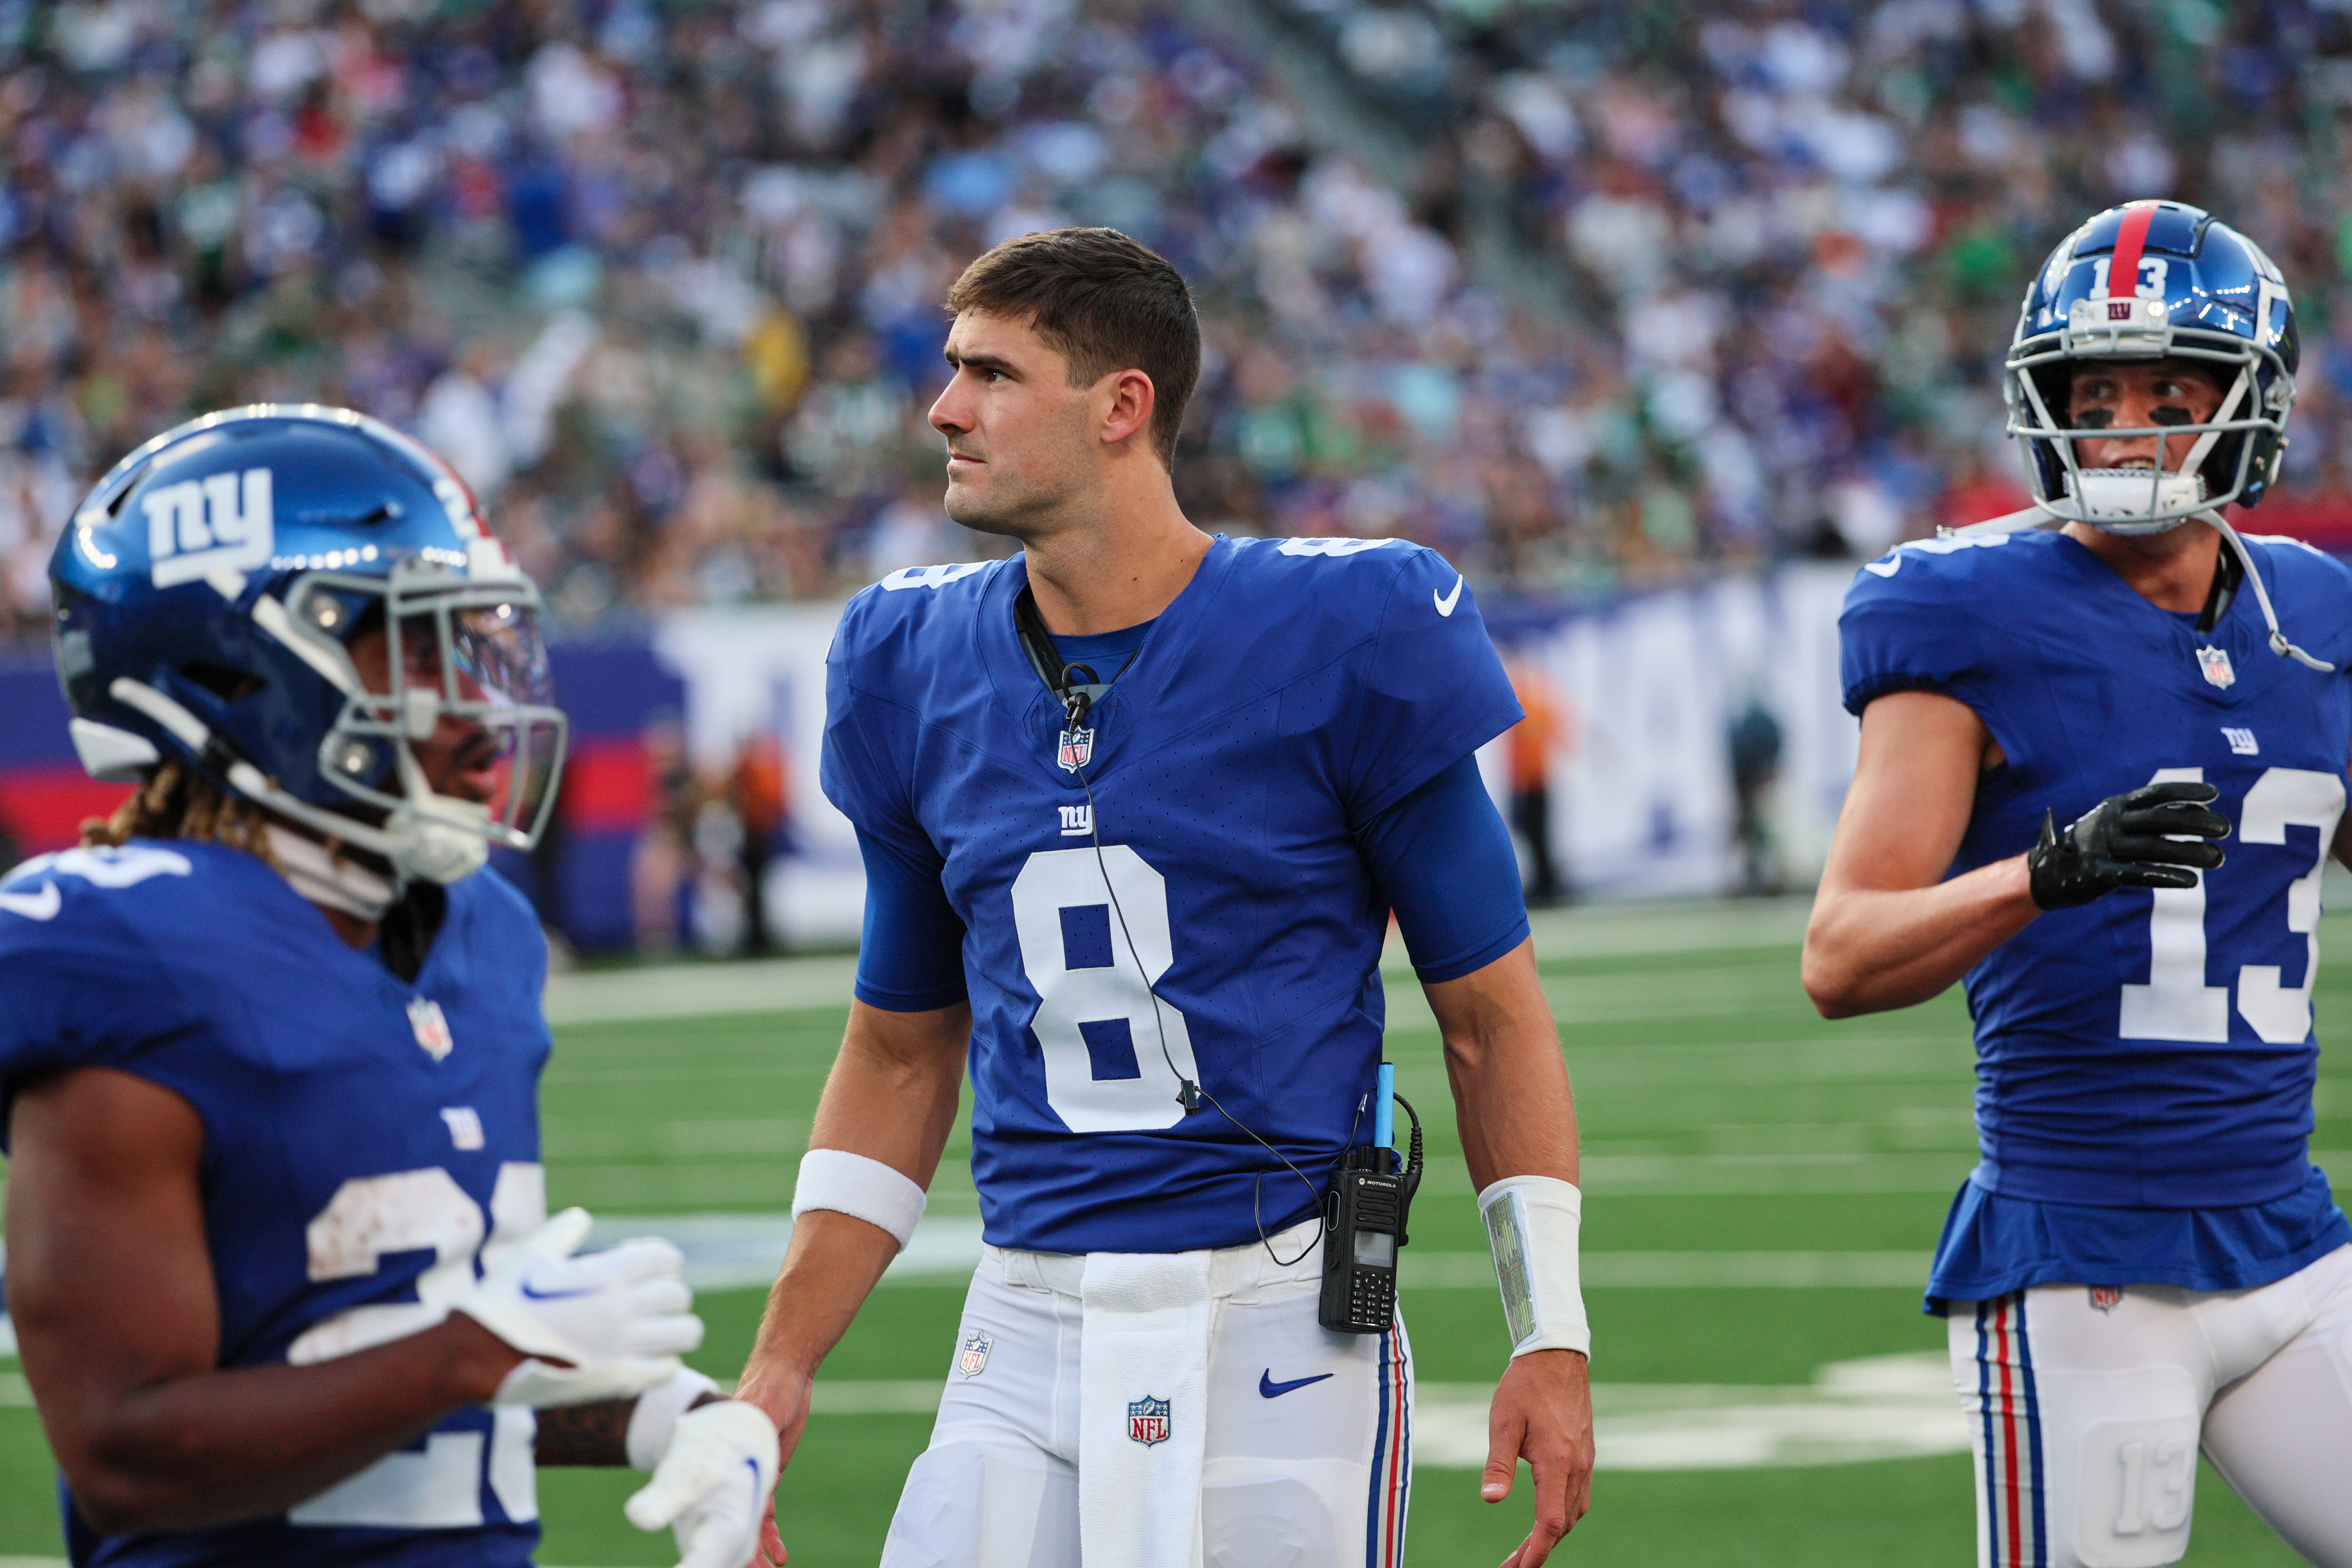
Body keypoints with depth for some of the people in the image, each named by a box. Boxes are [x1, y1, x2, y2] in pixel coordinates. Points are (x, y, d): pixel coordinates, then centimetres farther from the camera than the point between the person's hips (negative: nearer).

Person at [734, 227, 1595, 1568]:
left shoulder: (1335, 642, -6)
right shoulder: (920, 667, 7)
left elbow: (1490, 1014, 1)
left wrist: (1552, 1338, -4)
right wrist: (774, 1382, 12)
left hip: (1278, 1331, -4)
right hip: (1030, 1342, 4)